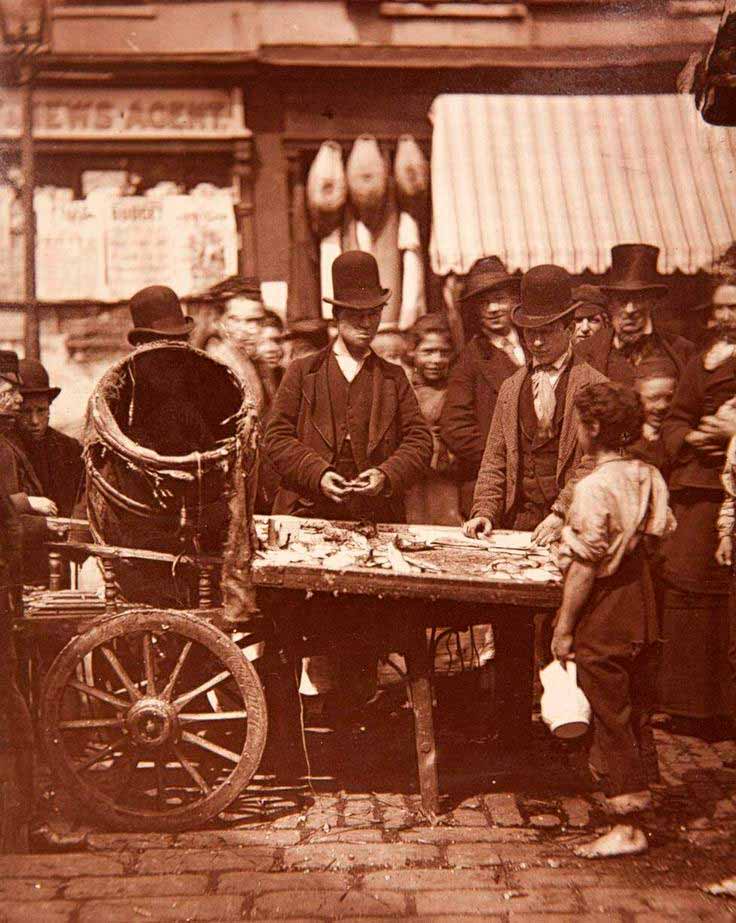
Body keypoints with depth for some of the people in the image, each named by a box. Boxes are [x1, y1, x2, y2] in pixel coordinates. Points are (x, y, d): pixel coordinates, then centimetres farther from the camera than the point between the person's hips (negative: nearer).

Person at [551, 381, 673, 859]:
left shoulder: (594, 487, -20)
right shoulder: (651, 476, 1)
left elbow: (586, 565, -20)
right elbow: (656, 538, 10)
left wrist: (564, 628, -12)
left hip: (604, 618, -7)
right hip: (644, 611, 7)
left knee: (610, 717, 3)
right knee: (638, 711, 19)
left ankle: (628, 828, 11)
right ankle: (640, 795, 34)